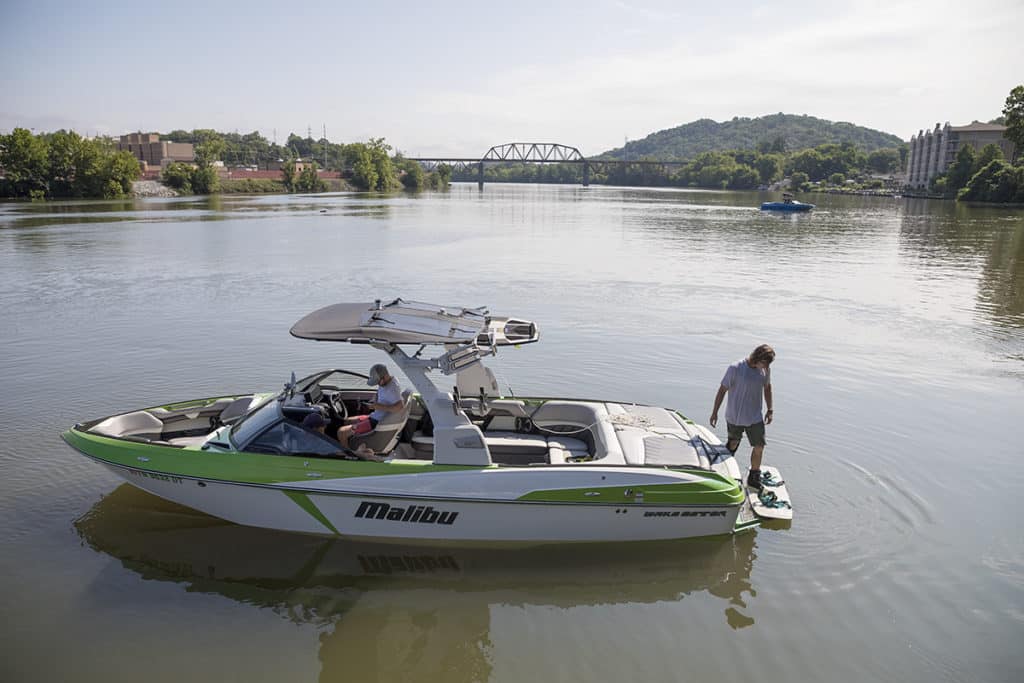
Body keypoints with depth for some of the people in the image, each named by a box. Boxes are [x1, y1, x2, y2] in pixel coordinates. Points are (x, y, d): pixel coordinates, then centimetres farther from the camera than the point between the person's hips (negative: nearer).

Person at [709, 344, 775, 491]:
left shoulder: (766, 369, -7)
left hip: (755, 417, 3)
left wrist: (770, 410, 12)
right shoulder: (735, 369, -20)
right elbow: (722, 390, -12)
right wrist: (714, 412, -9)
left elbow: (767, 388, 10)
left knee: (759, 447, 2)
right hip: (734, 416, -3)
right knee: (733, 442, 15)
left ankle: (754, 478, 20)